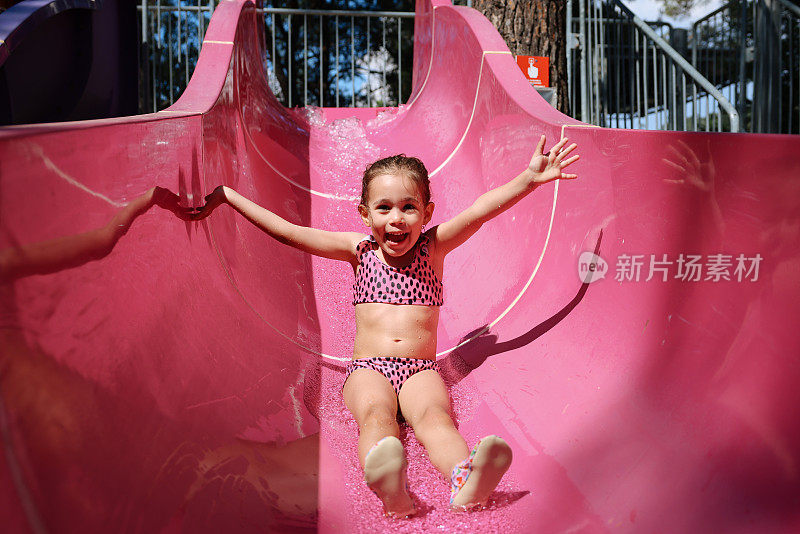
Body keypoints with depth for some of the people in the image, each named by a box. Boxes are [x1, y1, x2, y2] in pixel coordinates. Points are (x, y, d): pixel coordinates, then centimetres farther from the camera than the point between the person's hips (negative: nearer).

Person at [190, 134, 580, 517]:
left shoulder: (433, 246, 7)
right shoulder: (359, 250, 8)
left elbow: (480, 210, -9)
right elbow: (287, 232, 6)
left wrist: (528, 179, -21)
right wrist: (226, 196, 6)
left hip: (421, 369, 0)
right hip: (368, 369, 0)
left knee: (434, 415, -31)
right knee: (375, 415, -32)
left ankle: (465, 481, -57)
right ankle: (390, 491, -59)